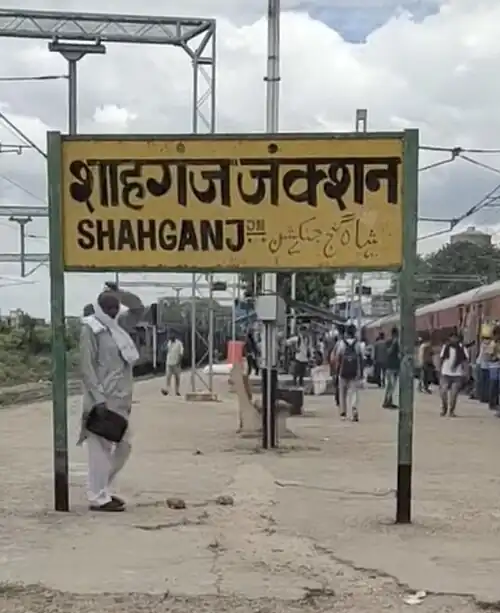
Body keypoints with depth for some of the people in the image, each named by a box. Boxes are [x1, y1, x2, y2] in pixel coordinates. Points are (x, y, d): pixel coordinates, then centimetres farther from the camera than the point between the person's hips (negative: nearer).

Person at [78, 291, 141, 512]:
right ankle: (98, 498, 2)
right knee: (101, 448, -5)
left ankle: (102, 489, 24)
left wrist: (128, 397, 16)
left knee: (124, 445, 12)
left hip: (120, 399, 9)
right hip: (102, 399, -9)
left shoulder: (116, 329, 17)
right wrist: (98, 398, -19)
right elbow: (87, 367, -13)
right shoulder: (91, 329, -7)